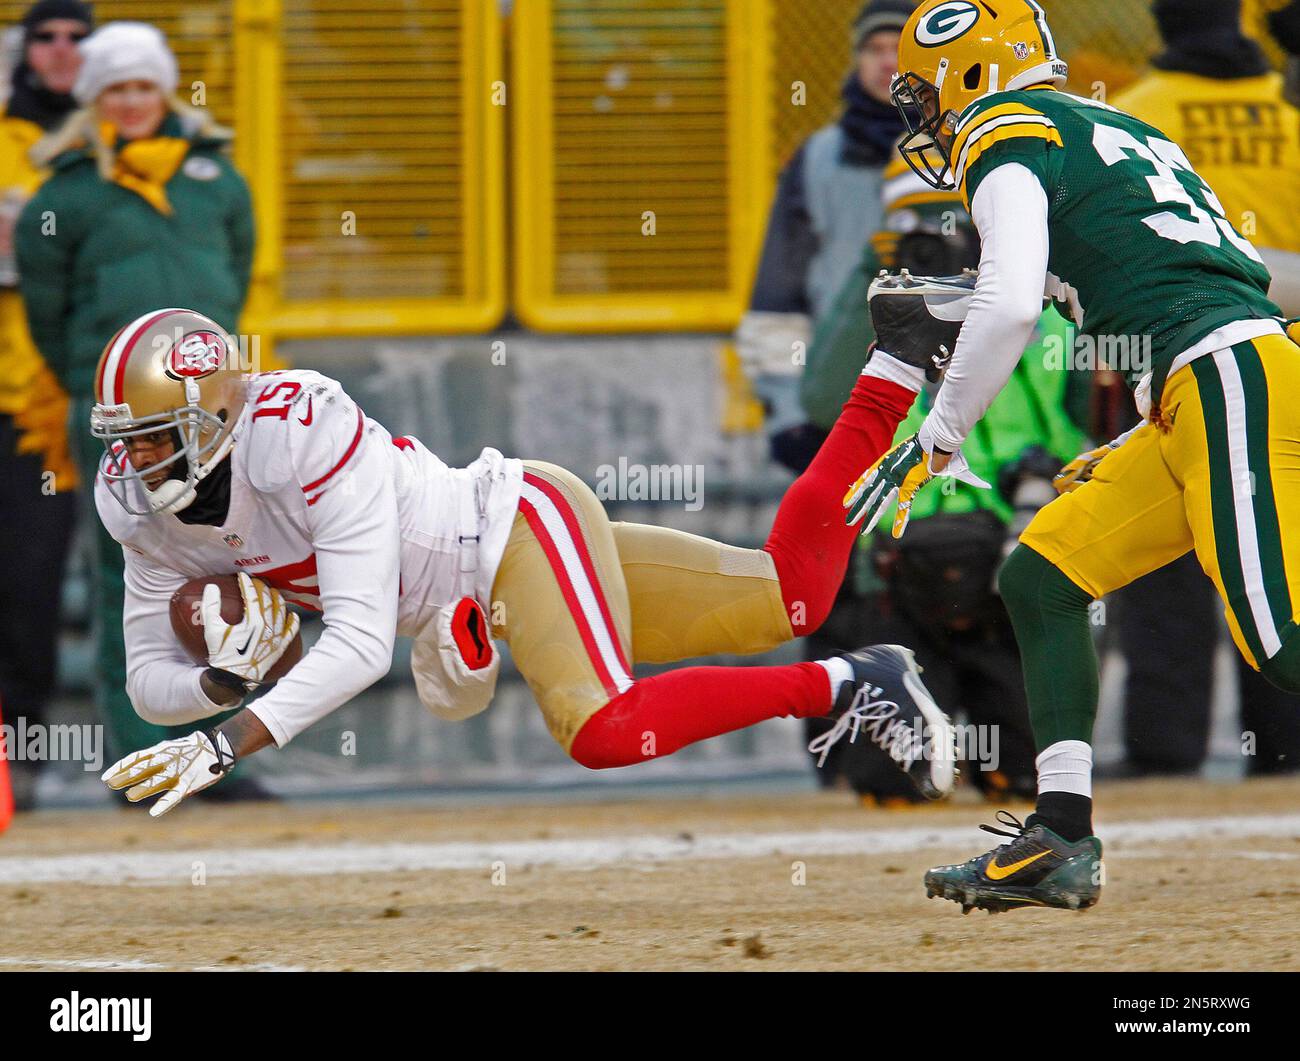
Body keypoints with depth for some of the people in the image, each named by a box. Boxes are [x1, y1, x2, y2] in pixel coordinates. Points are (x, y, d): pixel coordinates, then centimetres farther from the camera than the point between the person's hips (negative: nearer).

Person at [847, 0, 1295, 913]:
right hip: (1200, 400, 10)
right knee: (1038, 579, 14)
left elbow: (1011, 305, -15)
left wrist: (936, 442, -5)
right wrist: (1139, 450, 32)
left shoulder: (1005, 133, 0)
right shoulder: (1110, 130, 28)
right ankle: (1061, 844, 11)